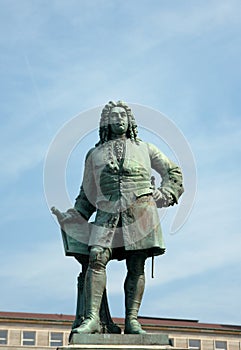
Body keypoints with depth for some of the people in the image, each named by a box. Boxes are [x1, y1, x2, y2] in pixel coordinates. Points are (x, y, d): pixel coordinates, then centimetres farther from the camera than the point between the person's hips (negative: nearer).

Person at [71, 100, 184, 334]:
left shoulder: (144, 149, 22)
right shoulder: (95, 154, 24)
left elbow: (173, 172, 26)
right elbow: (87, 193, 26)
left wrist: (167, 194, 8)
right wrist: (75, 218, 11)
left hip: (140, 212, 0)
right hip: (108, 213, 0)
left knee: (136, 267, -5)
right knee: (97, 258, -19)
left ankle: (132, 320, -3)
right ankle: (92, 318, -23)